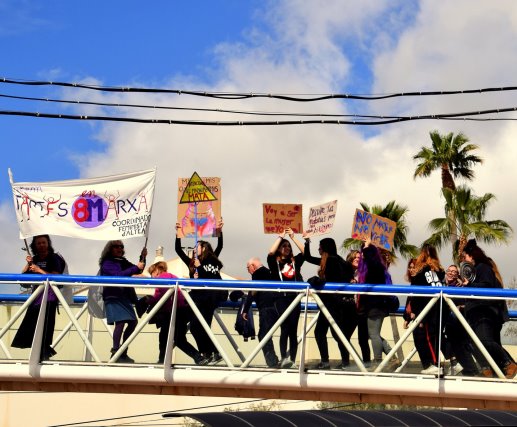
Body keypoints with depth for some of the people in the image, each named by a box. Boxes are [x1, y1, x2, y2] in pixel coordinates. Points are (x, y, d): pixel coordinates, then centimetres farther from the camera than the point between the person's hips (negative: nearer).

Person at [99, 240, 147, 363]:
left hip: (125, 297, 9)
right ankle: (115, 352, -21)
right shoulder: (107, 263, -4)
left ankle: (123, 353, 17)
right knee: (120, 322, -21)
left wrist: (142, 258, 6)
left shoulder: (123, 262, 17)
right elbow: (119, 275, -19)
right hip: (113, 297, -9)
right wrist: (136, 267, -18)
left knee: (132, 322, 9)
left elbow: (138, 270, 21)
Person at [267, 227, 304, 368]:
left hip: (294, 297, 3)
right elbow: (270, 252, -12)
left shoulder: (295, 261, 14)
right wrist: (280, 237, -4)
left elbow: (305, 252, 2)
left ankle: (292, 359, 4)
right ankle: (284, 358, -21)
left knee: (293, 330, 3)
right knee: (285, 328, -15)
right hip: (281, 298, -3)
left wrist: (293, 237, 2)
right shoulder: (274, 262, 7)